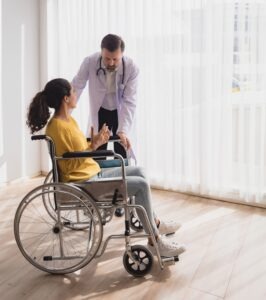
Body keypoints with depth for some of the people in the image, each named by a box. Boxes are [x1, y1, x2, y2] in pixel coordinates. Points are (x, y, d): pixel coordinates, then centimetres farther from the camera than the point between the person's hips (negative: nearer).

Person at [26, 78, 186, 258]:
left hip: (93, 174, 10)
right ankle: (155, 241, -1)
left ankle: (156, 224, 23)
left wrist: (96, 142, -2)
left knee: (139, 172, 12)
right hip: (82, 182, -10)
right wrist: (93, 145, -23)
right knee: (141, 185, -12)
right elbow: (71, 165, -21)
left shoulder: (68, 119, 10)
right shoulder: (57, 127, -20)